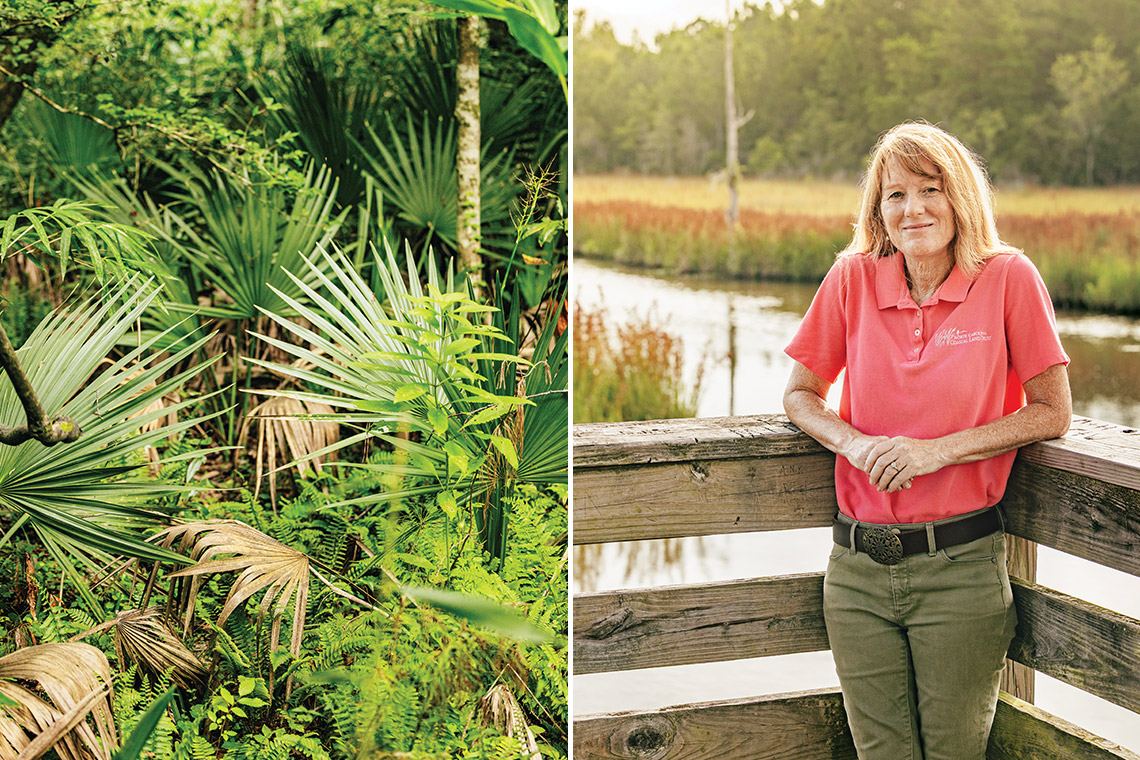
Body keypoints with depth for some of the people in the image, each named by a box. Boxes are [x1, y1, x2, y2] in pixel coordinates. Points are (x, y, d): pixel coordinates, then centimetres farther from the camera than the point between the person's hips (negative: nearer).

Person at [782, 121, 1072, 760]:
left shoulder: (1008, 278, -5)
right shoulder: (854, 280, 2)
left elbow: (1053, 413, -3)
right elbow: (800, 395, 11)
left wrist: (938, 450, -14)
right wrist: (855, 443, -10)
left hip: (960, 564, -2)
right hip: (859, 568, 3)